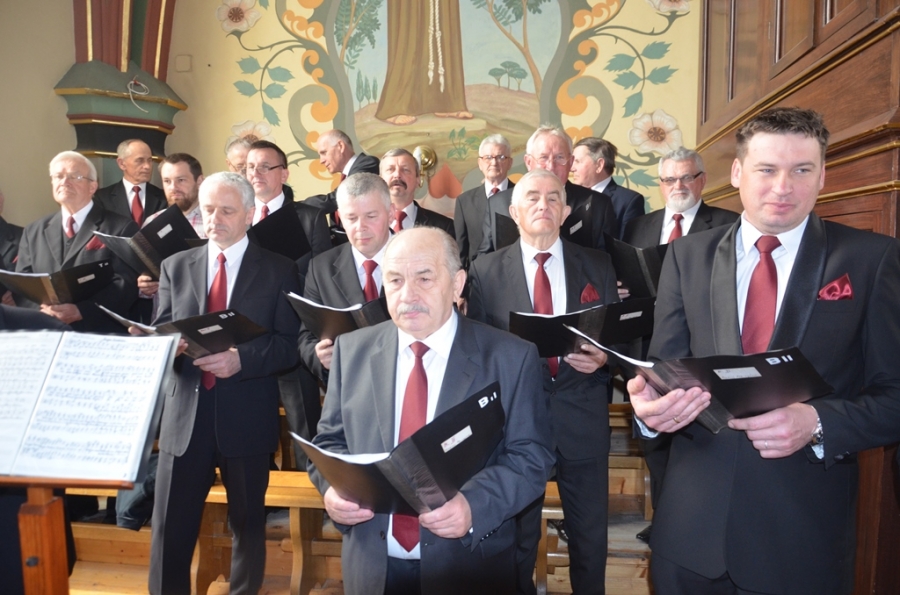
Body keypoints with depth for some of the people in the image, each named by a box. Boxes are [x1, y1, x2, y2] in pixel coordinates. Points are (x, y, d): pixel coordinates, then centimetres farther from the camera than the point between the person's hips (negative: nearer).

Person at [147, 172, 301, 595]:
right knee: (170, 528, 7)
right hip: (185, 414, 2)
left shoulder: (278, 271, 0)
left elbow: (289, 346, -5)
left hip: (247, 417, -2)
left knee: (248, 524, 15)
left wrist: (240, 359, -21)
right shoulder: (176, 266, 9)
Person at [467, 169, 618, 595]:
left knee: (590, 534, 18)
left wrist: (603, 357, -16)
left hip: (582, 417, 2)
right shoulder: (486, 270, -1)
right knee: (517, 535, 17)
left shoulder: (597, 265, 3)